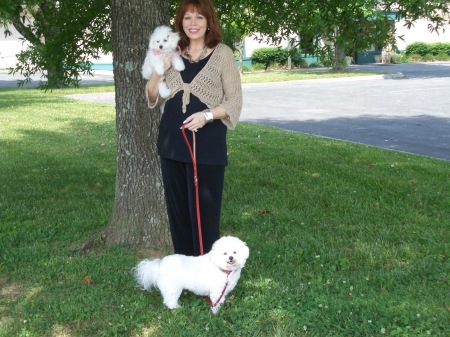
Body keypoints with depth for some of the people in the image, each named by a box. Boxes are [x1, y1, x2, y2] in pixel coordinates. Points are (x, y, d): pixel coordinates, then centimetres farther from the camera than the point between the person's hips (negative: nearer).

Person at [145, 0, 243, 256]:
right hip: (172, 142, 5)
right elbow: (154, 98, 10)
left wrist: (206, 115, -18)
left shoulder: (222, 53, -2)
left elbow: (235, 101, -3)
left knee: (204, 210, -1)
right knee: (177, 209, 11)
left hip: (207, 144, -5)